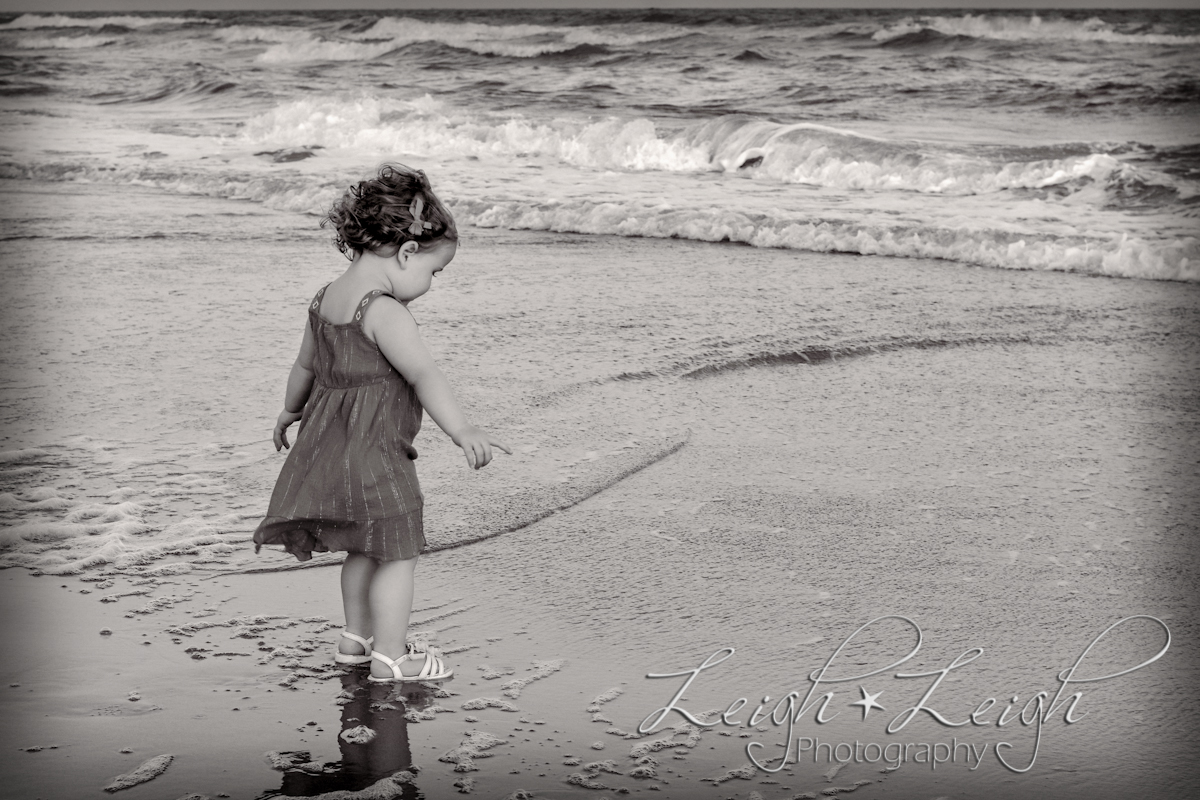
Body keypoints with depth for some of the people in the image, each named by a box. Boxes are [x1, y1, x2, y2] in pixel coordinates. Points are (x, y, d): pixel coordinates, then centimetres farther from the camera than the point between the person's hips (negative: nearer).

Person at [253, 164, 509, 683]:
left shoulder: (326, 298, 8)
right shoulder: (383, 312, -21)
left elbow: (306, 365, 23)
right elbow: (424, 376, -31)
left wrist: (290, 411, 39)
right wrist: (462, 431, -37)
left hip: (329, 441, 9)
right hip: (373, 451, -9)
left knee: (364, 548, 22)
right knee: (398, 552, 1)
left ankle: (357, 637, 32)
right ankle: (391, 657, 6)